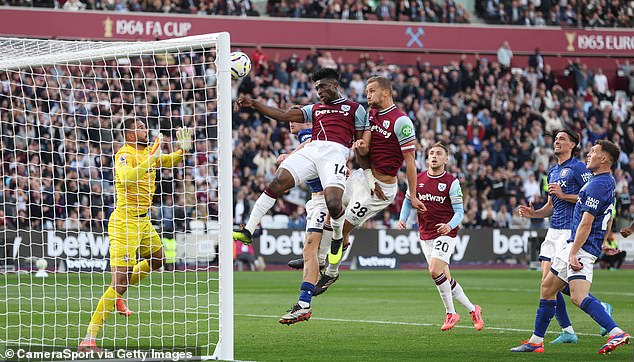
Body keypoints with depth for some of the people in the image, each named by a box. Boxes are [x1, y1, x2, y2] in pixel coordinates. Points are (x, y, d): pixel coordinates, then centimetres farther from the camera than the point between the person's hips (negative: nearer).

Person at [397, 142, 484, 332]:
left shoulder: (452, 182, -6)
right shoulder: (418, 179, 5)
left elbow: (459, 211, -7)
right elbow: (408, 201, 17)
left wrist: (450, 225, -26)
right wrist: (403, 219, -1)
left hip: (445, 233, -5)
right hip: (425, 236, 5)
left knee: (435, 271, -21)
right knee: (445, 278, 5)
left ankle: (450, 313, -5)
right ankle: (472, 310, 20)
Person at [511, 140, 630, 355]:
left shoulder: (598, 185, -17)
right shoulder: (608, 182, 15)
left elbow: (586, 223, -22)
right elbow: (608, 219, 26)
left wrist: (574, 253, -23)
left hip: (582, 248, -11)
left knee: (579, 296, -24)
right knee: (547, 288, 17)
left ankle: (616, 333, -33)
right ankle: (536, 341, 23)